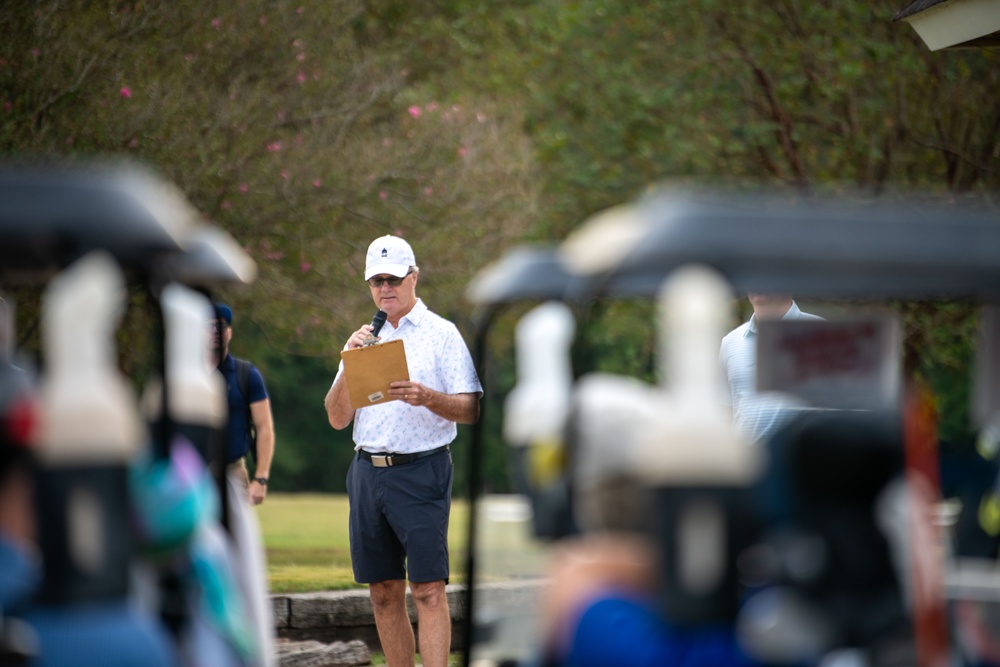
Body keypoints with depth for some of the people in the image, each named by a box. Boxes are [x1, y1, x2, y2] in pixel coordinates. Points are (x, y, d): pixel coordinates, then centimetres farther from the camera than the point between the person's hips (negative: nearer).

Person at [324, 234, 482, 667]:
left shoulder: (441, 333, 2)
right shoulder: (363, 340, 17)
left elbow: (470, 410, -4)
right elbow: (337, 418, 11)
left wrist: (427, 398, -23)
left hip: (421, 470, -5)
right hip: (367, 471, 5)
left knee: (428, 590, -11)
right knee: (383, 591, 6)